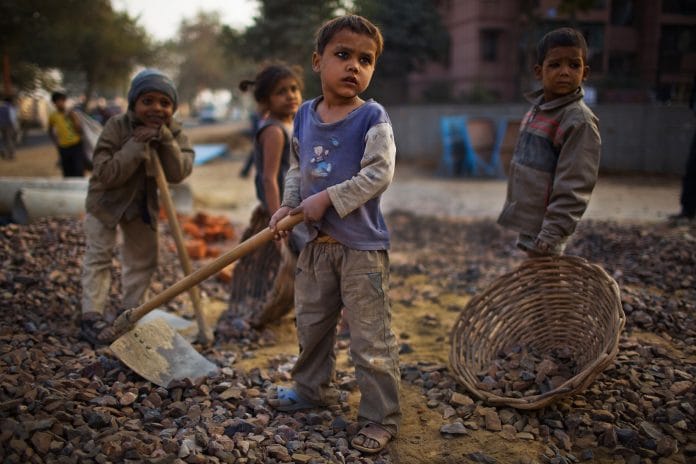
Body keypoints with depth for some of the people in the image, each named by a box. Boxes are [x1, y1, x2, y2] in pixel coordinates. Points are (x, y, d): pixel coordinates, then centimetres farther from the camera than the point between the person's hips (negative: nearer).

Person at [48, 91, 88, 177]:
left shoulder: (71, 114, -3)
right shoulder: (53, 116, 2)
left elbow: (80, 130, -7)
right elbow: (50, 131, 19)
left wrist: (73, 118, -16)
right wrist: (55, 141, 4)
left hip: (77, 146, -2)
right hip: (63, 149, 2)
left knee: (79, 173, -8)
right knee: (68, 175, 8)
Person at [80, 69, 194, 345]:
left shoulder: (174, 133, -13)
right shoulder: (116, 127, -23)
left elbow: (178, 173, -25)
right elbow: (105, 174, -30)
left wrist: (165, 139, -35)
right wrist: (136, 146, -37)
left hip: (144, 203, 4)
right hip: (106, 200, -4)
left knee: (144, 258, 10)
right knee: (99, 255, -6)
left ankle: (131, 313, 25)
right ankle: (92, 317, 0)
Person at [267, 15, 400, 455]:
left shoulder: (373, 117, -13)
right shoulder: (305, 115, 6)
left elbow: (378, 175, -20)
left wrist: (327, 199, -20)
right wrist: (289, 204, 0)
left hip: (362, 245, -6)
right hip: (318, 241, 7)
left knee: (370, 338, 0)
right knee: (311, 323, 22)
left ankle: (382, 417, 15)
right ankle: (313, 388, 44)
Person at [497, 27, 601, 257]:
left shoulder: (579, 121, -17)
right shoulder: (536, 110, 8)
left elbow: (573, 189, -21)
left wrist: (548, 239, -24)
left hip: (543, 230, -8)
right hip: (527, 223, 8)